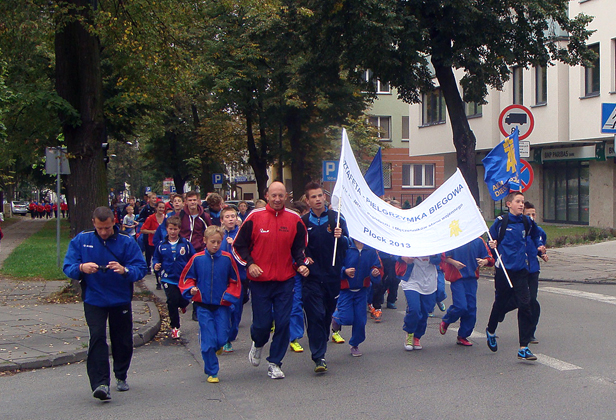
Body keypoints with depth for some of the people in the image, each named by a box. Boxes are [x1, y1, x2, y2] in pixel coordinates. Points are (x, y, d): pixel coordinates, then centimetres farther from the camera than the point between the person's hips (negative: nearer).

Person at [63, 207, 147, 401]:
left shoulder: (126, 242, -5)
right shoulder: (81, 240, -1)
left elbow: (141, 268, -10)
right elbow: (67, 267, -3)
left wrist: (125, 270, -31)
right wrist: (81, 268, -26)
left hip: (121, 299, 1)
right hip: (93, 299, -1)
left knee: (123, 341, 11)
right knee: (97, 337, -17)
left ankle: (121, 376, 35)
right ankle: (100, 383, -19)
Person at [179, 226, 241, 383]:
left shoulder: (227, 258, -3)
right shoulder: (197, 259, -3)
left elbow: (235, 281, 7)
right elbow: (186, 278, 8)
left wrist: (229, 295, -6)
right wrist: (191, 289, -10)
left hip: (222, 305, 1)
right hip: (204, 306, 0)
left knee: (221, 339, -2)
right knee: (208, 342, -2)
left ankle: (218, 346, 35)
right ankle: (211, 372, 13)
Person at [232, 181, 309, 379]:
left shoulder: (294, 220, 3)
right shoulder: (255, 217, -4)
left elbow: (299, 247, 15)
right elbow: (238, 245, 3)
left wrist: (301, 264, -2)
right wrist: (249, 263, -10)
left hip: (285, 280, 2)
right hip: (260, 281, -2)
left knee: (283, 322, -1)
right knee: (262, 323, 1)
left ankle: (275, 363, 14)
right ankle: (257, 344, 36)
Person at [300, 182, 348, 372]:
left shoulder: (336, 218, 3)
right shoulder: (303, 222, 3)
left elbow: (347, 245, 2)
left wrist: (341, 237, -19)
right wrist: (302, 258, -7)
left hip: (332, 276, 2)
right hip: (312, 276, -1)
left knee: (328, 313, 12)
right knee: (315, 315, -9)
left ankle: (320, 347, 31)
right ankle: (319, 357, -8)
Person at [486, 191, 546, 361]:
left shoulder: (527, 222, 5)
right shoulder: (501, 221, -4)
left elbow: (536, 234, 25)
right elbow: (491, 239, 7)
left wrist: (540, 246, 8)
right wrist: (492, 245, -14)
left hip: (521, 269, 2)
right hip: (503, 268, -2)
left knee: (524, 305, -9)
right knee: (501, 302, 12)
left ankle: (523, 348, -5)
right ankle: (491, 330, 44)